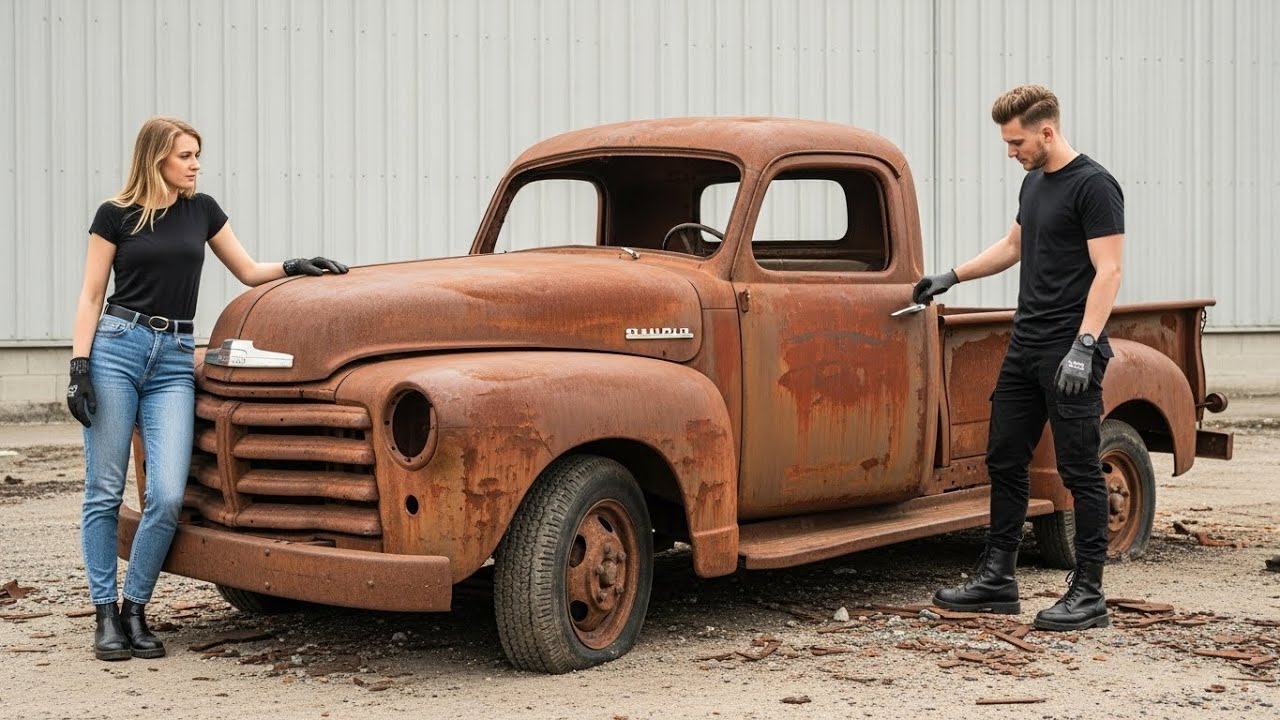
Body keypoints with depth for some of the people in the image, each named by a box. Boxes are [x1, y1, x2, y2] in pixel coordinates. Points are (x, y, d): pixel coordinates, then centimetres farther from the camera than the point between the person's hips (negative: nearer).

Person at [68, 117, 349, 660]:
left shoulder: (202, 210, 12)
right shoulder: (115, 216, 2)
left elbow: (248, 271, 20)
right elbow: (91, 297, 2)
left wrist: (293, 266, 2)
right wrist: (79, 366, -7)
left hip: (175, 360, 3)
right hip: (116, 348, -3)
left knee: (167, 496, -10)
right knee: (105, 492, 0)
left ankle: (135, 610, 7)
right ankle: (105, 614, 10)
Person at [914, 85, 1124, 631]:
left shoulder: (1093, 185, -13)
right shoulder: (1034, 182, 14)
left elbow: (1108, 270, -18)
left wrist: (1083, 346, -25)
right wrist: (951, 277, 27)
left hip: (1071, 353, -9)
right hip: (1025, 348, 9)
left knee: (1080, 469, -3)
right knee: (1004, 460, 12)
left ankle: (1089, 593, 4)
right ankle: (997, 578, 21)